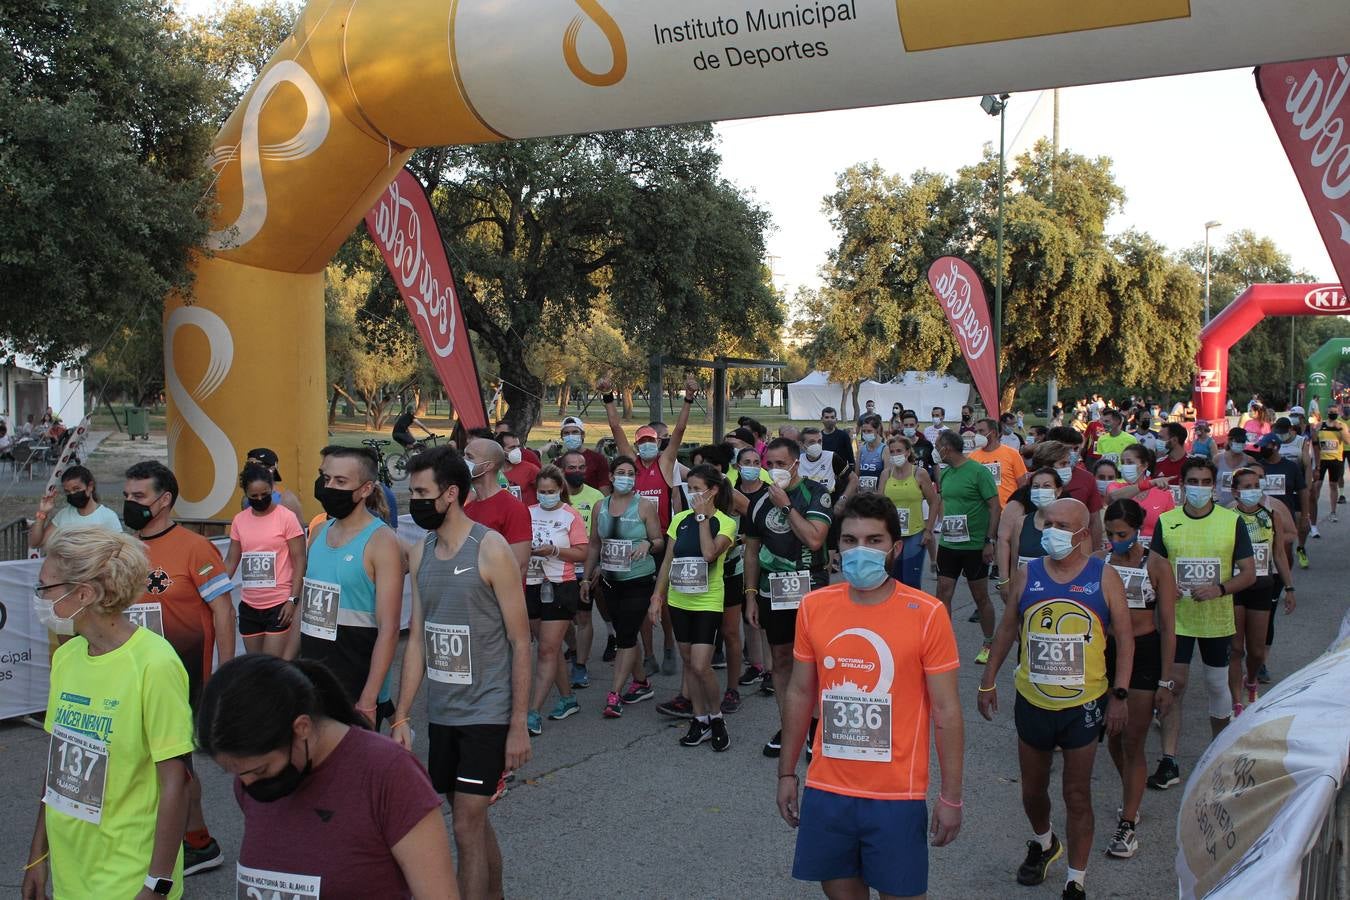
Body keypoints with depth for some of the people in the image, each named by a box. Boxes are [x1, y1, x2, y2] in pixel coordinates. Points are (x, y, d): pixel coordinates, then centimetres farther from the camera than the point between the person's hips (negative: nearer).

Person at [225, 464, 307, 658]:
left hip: (279, 605, -5)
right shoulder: (238, 520, 7)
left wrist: (293, 600, -14)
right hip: (249, 605, 5)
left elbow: (299, 561, -7)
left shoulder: (287, 517, -7)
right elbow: (231, 561, 12)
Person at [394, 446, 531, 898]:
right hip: (441, 713, 6)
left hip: (486, 714, -6)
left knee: (467, 828, -6)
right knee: (473, 819, 17)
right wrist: (402, 717, 6)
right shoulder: (419, 554, 6)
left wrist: (519, 724, -13)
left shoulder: (491, 550, -13)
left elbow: (520, 642, -11)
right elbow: (417, 639, 9)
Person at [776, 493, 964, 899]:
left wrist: (951, 796, -5)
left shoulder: (927, 614, -11)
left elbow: (946, 710, -6)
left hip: (897, 795, -3)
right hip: (825, 790, 3)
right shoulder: (814, 606, -2)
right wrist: (787, 773, 11)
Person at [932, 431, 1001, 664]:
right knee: (943, 593, 1)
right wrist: (940, 534, 15)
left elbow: (994, 507, -13)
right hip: (948, 544, 6)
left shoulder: (979, 472, -13)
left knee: (981, 596, 7)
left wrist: (990, 540, -16)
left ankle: (989, 644, 22)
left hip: (975, 546, -6)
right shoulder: (944, 474, 7)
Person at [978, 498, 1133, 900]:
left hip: (1083, 706, -3)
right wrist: (988, 681, 7)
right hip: (1032, 703, 3)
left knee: (1077, 797, 4)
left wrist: (1119, 694, -9)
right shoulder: (1026, 576, -1)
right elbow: (1007, 629, 9)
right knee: (1032, 790, 17)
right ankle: (1044, 843, 47)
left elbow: (1124, 638, -3)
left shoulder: (1104, 577, -7)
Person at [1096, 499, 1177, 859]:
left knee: (1133, 743, -2)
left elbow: (1168, 626, -6)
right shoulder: (1098, 562, -2)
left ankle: (1127, 824, 7)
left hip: (1144, 653, -3)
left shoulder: (1156, 566, -8)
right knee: (1113, 738, 13)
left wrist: (1165, 681, -8)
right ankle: (1132, 799, 38)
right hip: (1106, 652, 3)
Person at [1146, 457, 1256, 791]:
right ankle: (1168, 762, 2)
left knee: (1217, 685, 14)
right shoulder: (1165, 522, -1)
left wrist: (1219, 589, -20)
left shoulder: (1232, 521, -3)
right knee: (1173, 686, -3)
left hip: (1217, 619, 0)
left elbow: (1248, 574, -2)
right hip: (1176, 618, 0)